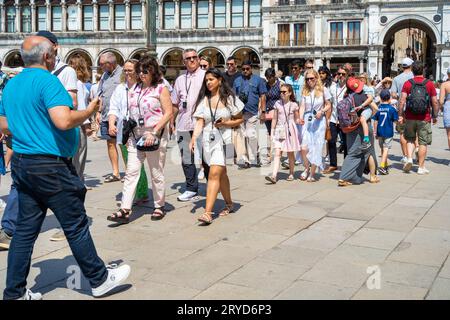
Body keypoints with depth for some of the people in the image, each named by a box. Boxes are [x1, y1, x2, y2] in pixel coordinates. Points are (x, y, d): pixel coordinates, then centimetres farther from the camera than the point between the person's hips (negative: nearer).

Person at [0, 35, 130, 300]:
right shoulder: (47, 80, -14)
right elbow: (64, 121, -26)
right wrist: (90, 111, -10)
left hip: (22, 164, 8)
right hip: (50, 166, -8)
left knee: (26, 229, 12)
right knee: (76, 225, 4)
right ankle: (100, 279, 17)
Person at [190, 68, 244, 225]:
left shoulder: (229, 98, -1)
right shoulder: (203, 100, 7)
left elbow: (239, 119, 4)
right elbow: (200, 122, -1)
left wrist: (226, 123, -14)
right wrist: (194, 138, -16)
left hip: (223, 139, -4)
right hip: (208, 140, 4)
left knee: (214, 173, -16)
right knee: (221, 173, 18)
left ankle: (208, 213, -21)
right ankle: (229, 204, 36)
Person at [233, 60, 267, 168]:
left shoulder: (258, 80, 4)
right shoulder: (237, 80, 14)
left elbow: (263, 97, 3)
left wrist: (263, 112, -3)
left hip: (252, 112, -3)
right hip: (240, 112, 4)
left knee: (251, 135, -11)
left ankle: (255, 156, 11)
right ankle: (246, 160, 12)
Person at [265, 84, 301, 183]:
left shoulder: (294, 105, 1)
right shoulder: (278, 104, 5)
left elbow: (297, 119, 9)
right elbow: (275, 118, 10)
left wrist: (299, 121, -13)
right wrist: (272, 130, 7)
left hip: (290, 130, -1)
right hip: (279, 130, 1)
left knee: (290, 154, 8)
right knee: (277, 153, -7)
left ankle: (291, 174, 22)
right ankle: (274, 176, -15)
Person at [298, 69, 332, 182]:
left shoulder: (323, 90, 0)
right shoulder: (305, 91, 7)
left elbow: (328, 105, 6)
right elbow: (302, 106, 1)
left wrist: (321, 112, -13)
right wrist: (301, 117, -16)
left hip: (319, 121, -2)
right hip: (307, 121, 2)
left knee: (316, 148, -1)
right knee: (304, 147, -9)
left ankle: (312, 173, 9)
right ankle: (306, 168, 15)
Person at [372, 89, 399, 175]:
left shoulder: (378, 108, -1)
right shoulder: (391, 108, -7)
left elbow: (375, 121, 1)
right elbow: (395, 120, -1)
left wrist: (375, 132, 10)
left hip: (380, 132, 3)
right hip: (388, 132, -3)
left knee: (382, 149, 16)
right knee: (386, 149, -4)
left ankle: (385, 165, 30)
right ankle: (382, 166, -17)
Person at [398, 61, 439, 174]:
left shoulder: (407, 83, -2)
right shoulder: (429, 84, -2)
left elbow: (402, 101, -9)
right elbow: (435, 102, -1)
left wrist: (400, 115, -3)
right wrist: (435, 116, 11)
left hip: (410, 118, 1)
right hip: (424, 119, -1)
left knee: (410, 139, 20)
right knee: (423, 143, 6)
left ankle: (409, 158, 0)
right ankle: (421, 167, 9)